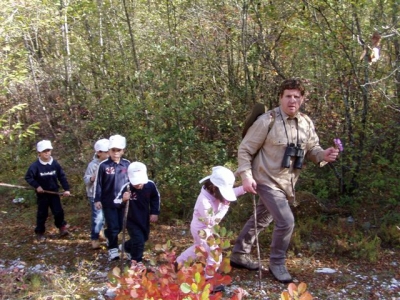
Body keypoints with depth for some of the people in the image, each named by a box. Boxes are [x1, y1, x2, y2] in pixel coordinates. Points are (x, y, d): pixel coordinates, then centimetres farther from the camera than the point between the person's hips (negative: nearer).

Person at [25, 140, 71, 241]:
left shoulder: (55, 164, -5)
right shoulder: (35, 166, -14)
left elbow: (62, 176, 0)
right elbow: (28, 177, -10)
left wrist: (66, 189, -5)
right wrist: (36, 186, -18)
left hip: (54, 192, 2)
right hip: (42, 194, -2)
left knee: (58, 211, 1)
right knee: (42, 214, 7)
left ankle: (62, 227, 25)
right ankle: (40, 232, 21)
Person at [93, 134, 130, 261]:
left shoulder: (127, 164, -1)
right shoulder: (103, 165, -8)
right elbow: (98, 183, -2)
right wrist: (97, 200, -3)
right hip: (108, 202, -3)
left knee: (120, 226, 14)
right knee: (113, 226, -5)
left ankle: (108, 236, 42)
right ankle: (113, 249, 9)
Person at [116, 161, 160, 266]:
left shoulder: (150, 185, -19)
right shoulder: (127, 187, -31)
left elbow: (156, 198, 2)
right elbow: (115, 202, -25)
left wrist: (155, 212, 2)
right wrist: (123, 200, -46)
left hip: (144, 219, 5)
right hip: (131, 220, -5)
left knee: (144, 238, 23)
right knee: (138, 239, -11)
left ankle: (126, 247, 50)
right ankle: (137, 262, 13)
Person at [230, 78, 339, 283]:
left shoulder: (306, 123, 0)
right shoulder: (267, 121, -17)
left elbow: (312, 149, 9)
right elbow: (245, 150, -12)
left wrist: (324, 155, -13)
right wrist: (246, 176, -21)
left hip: (286, 183, 7)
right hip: (267, 180, -7)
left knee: (261, 219, 19)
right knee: (286, 222, -13)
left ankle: (239, 255, 38)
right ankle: (277, 263, 12)